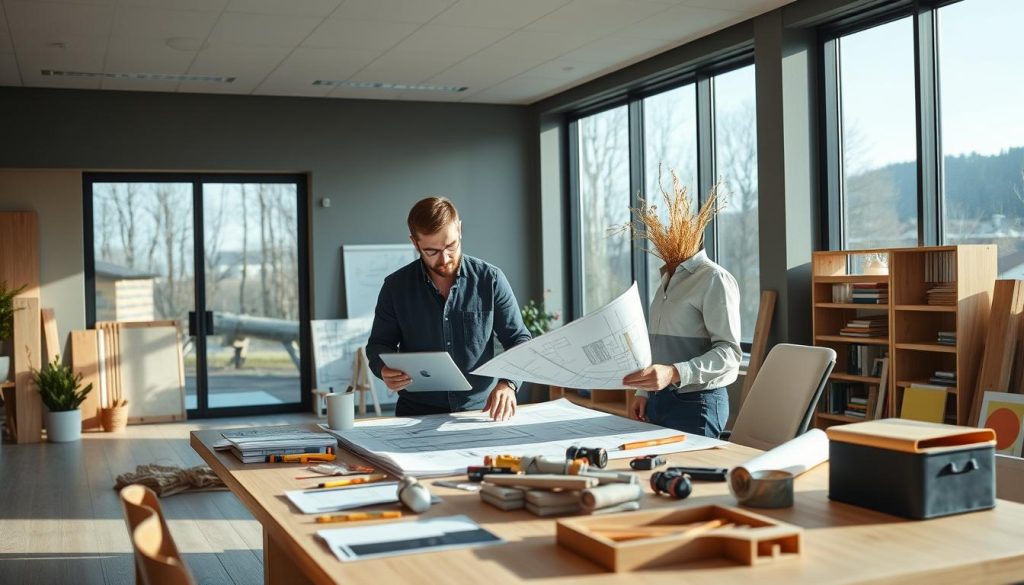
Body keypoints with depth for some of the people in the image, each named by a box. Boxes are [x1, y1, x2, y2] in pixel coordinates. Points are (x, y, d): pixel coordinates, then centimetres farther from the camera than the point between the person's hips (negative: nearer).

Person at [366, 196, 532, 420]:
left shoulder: (490, 279, -1)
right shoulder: (396, 286, 2)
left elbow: (519, 339, 3)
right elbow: (379, 344, 12)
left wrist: (508, 383, -15)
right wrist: (385, 369, -11)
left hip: (481, 410, 0)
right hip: (417, 414, 0)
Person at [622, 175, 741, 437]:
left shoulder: (714, 279, -12)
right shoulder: (668, 279, 16)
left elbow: (729, 352, -19)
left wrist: (674, 373, -31)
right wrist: (644, 392, 14)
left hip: (696, 403, -8)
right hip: (659, 401, 8)